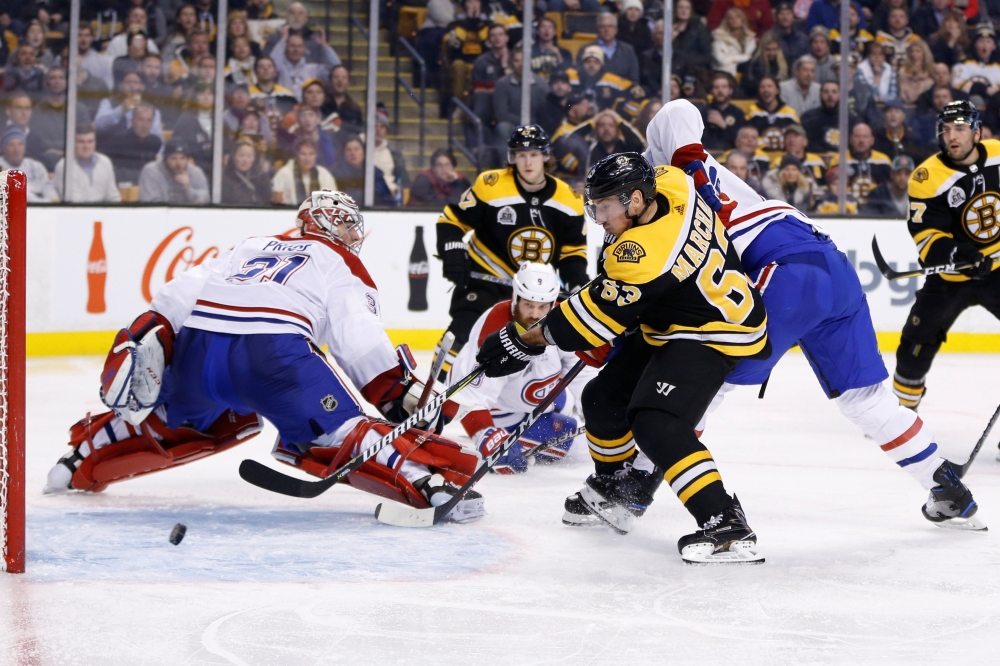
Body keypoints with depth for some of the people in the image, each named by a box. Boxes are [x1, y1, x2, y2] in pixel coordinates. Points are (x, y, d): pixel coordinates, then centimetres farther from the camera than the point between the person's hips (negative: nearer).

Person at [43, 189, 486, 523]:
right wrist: (400, 394, 2)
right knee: (342, 430, -7)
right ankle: (428, 483, -26)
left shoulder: (251, 247, 36)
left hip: (197, 344, 6)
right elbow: (359, 337, 3)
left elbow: (180, 292, 22)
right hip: (273, 351, -5)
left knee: (172, 420, 33)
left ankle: (79, 463, 32)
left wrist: (141, 341, 17)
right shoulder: (340, 265, 21)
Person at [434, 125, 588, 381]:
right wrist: (453, 255, -20)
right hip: (485, 274, -4)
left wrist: (577, 281, -10)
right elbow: (453, 220, -8)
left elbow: (573, 250, 5)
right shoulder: (490, 186, -17)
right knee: (464, 329, -19)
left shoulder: (568, 200, -5)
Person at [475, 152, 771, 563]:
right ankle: (612, 490, 41)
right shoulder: (668, 185, -10)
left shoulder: (644, 254, -33)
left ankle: (726, 527, -30)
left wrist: (525, 342, -18)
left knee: (656, 422, -27)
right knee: (605, 398, 16)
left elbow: (597, 315, -26)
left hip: (713, 336, -11)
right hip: (668, 322, 11)